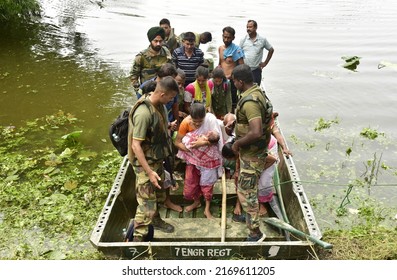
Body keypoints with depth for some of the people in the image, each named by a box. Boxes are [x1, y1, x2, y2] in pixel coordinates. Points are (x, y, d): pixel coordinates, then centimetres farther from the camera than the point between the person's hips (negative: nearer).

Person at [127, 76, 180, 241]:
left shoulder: (159, 105, -3)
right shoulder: (143, 113, -30)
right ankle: (138, 238, 11)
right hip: (145, 162, -9)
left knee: (158, 194, 24)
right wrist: (149, 172, -29)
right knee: (147, 201, -2)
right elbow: (136, 145, -29)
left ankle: (155, 220, 47)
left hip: (157, 158, 9)